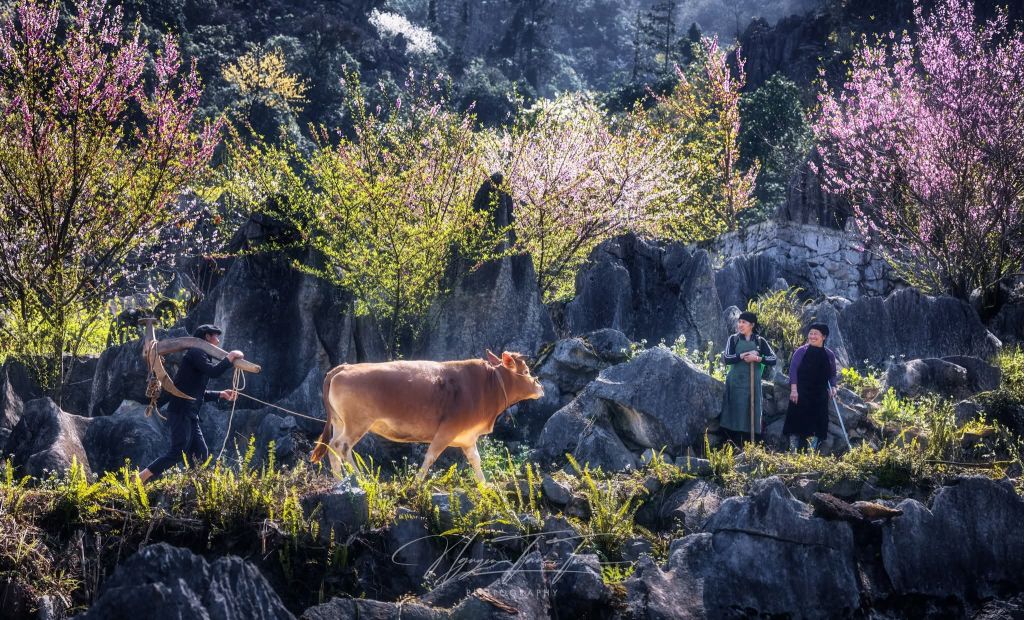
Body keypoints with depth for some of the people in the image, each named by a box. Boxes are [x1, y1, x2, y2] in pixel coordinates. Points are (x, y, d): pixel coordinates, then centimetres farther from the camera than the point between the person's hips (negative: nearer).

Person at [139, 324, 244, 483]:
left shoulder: (202, 355, 23)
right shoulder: (196, 352, -7)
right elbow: (214, 372, -24)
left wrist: (220, 394, 18)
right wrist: (230, 357, -13)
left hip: (189, 415, 10)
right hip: (180, 412, -10)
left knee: (201, 454, 6)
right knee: (177, 454, -15)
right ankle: (137, 481, -14)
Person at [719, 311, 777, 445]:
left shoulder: (760, 341, 5)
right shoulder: (733, 339, 5)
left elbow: (773, 360, -2)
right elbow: (727, 358, -8)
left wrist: (757, 358, -16)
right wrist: (744, 355, -17)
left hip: (752, 382, 0)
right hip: (735, 382, 0)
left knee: (750, 414, -1)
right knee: (734, 413, -2)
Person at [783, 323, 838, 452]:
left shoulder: (829, 354, 7)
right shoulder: (801, 351, -2)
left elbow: (833, 374, 15)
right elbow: (793, 370, -6)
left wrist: (833, 387, -3)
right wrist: (793, 389, -15)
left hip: (820, 396, 3)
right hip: (801, 394, -3)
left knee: (816, 424, 3)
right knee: (797, 421, -4)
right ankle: (793, 451, 2)